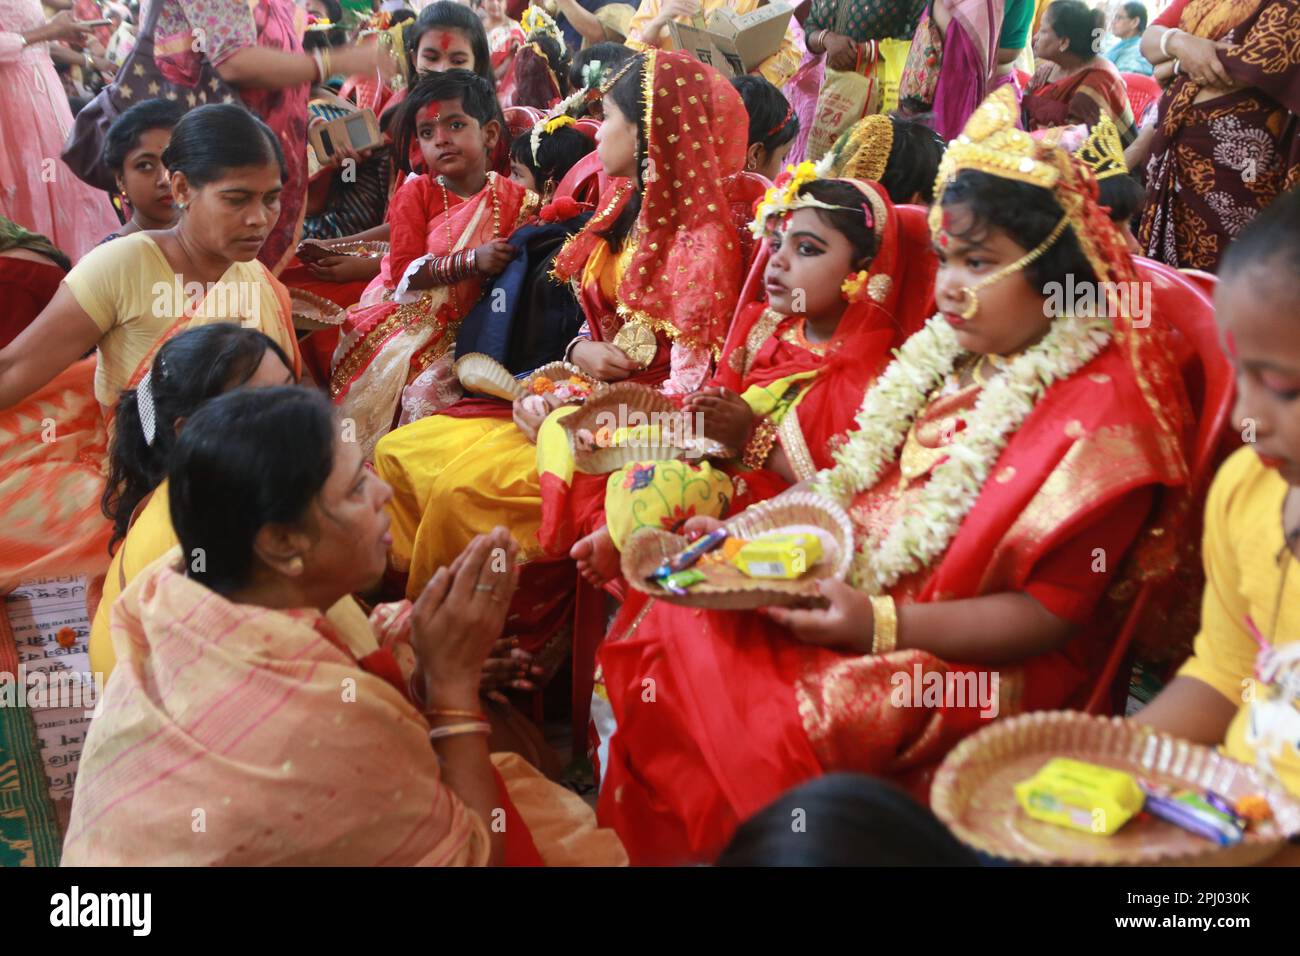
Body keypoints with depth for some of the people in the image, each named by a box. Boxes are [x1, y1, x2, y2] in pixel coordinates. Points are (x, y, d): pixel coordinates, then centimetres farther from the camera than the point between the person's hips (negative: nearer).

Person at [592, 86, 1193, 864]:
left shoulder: (1101, 412, -13)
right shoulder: (948, 358, 9)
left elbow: (1050, 613, -15)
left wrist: (882, 624, -23)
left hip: (971, 660, -7)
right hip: (851, 590, 8)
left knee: (774, 727, -27)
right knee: (663, 634, -9)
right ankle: (622, 842, 7)